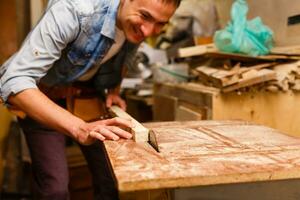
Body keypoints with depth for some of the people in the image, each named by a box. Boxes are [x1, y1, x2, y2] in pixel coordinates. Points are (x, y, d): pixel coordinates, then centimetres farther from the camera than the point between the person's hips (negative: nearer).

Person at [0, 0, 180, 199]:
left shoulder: (137, 24, -16)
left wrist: (114, 90, -8)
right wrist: (80, 128, -52)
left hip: (88, 92, 5)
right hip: (44, 95, -4)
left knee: (114, 176, 1)